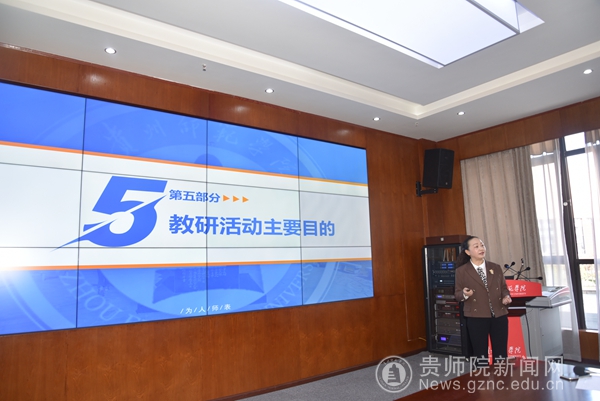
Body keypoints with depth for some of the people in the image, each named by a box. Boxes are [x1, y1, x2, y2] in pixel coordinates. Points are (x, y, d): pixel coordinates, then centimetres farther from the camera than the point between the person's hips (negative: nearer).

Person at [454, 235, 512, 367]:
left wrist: (506, 297, -8)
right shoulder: (461, 271, -4)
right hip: (476, 317, -3)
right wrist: (464, 294, -23)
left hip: (499, 315, 3)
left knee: (501, 354, 12)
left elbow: (504, 288, 13)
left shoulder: (496, 267, 7)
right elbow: (457, 294, -1)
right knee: (480, 355, 8)